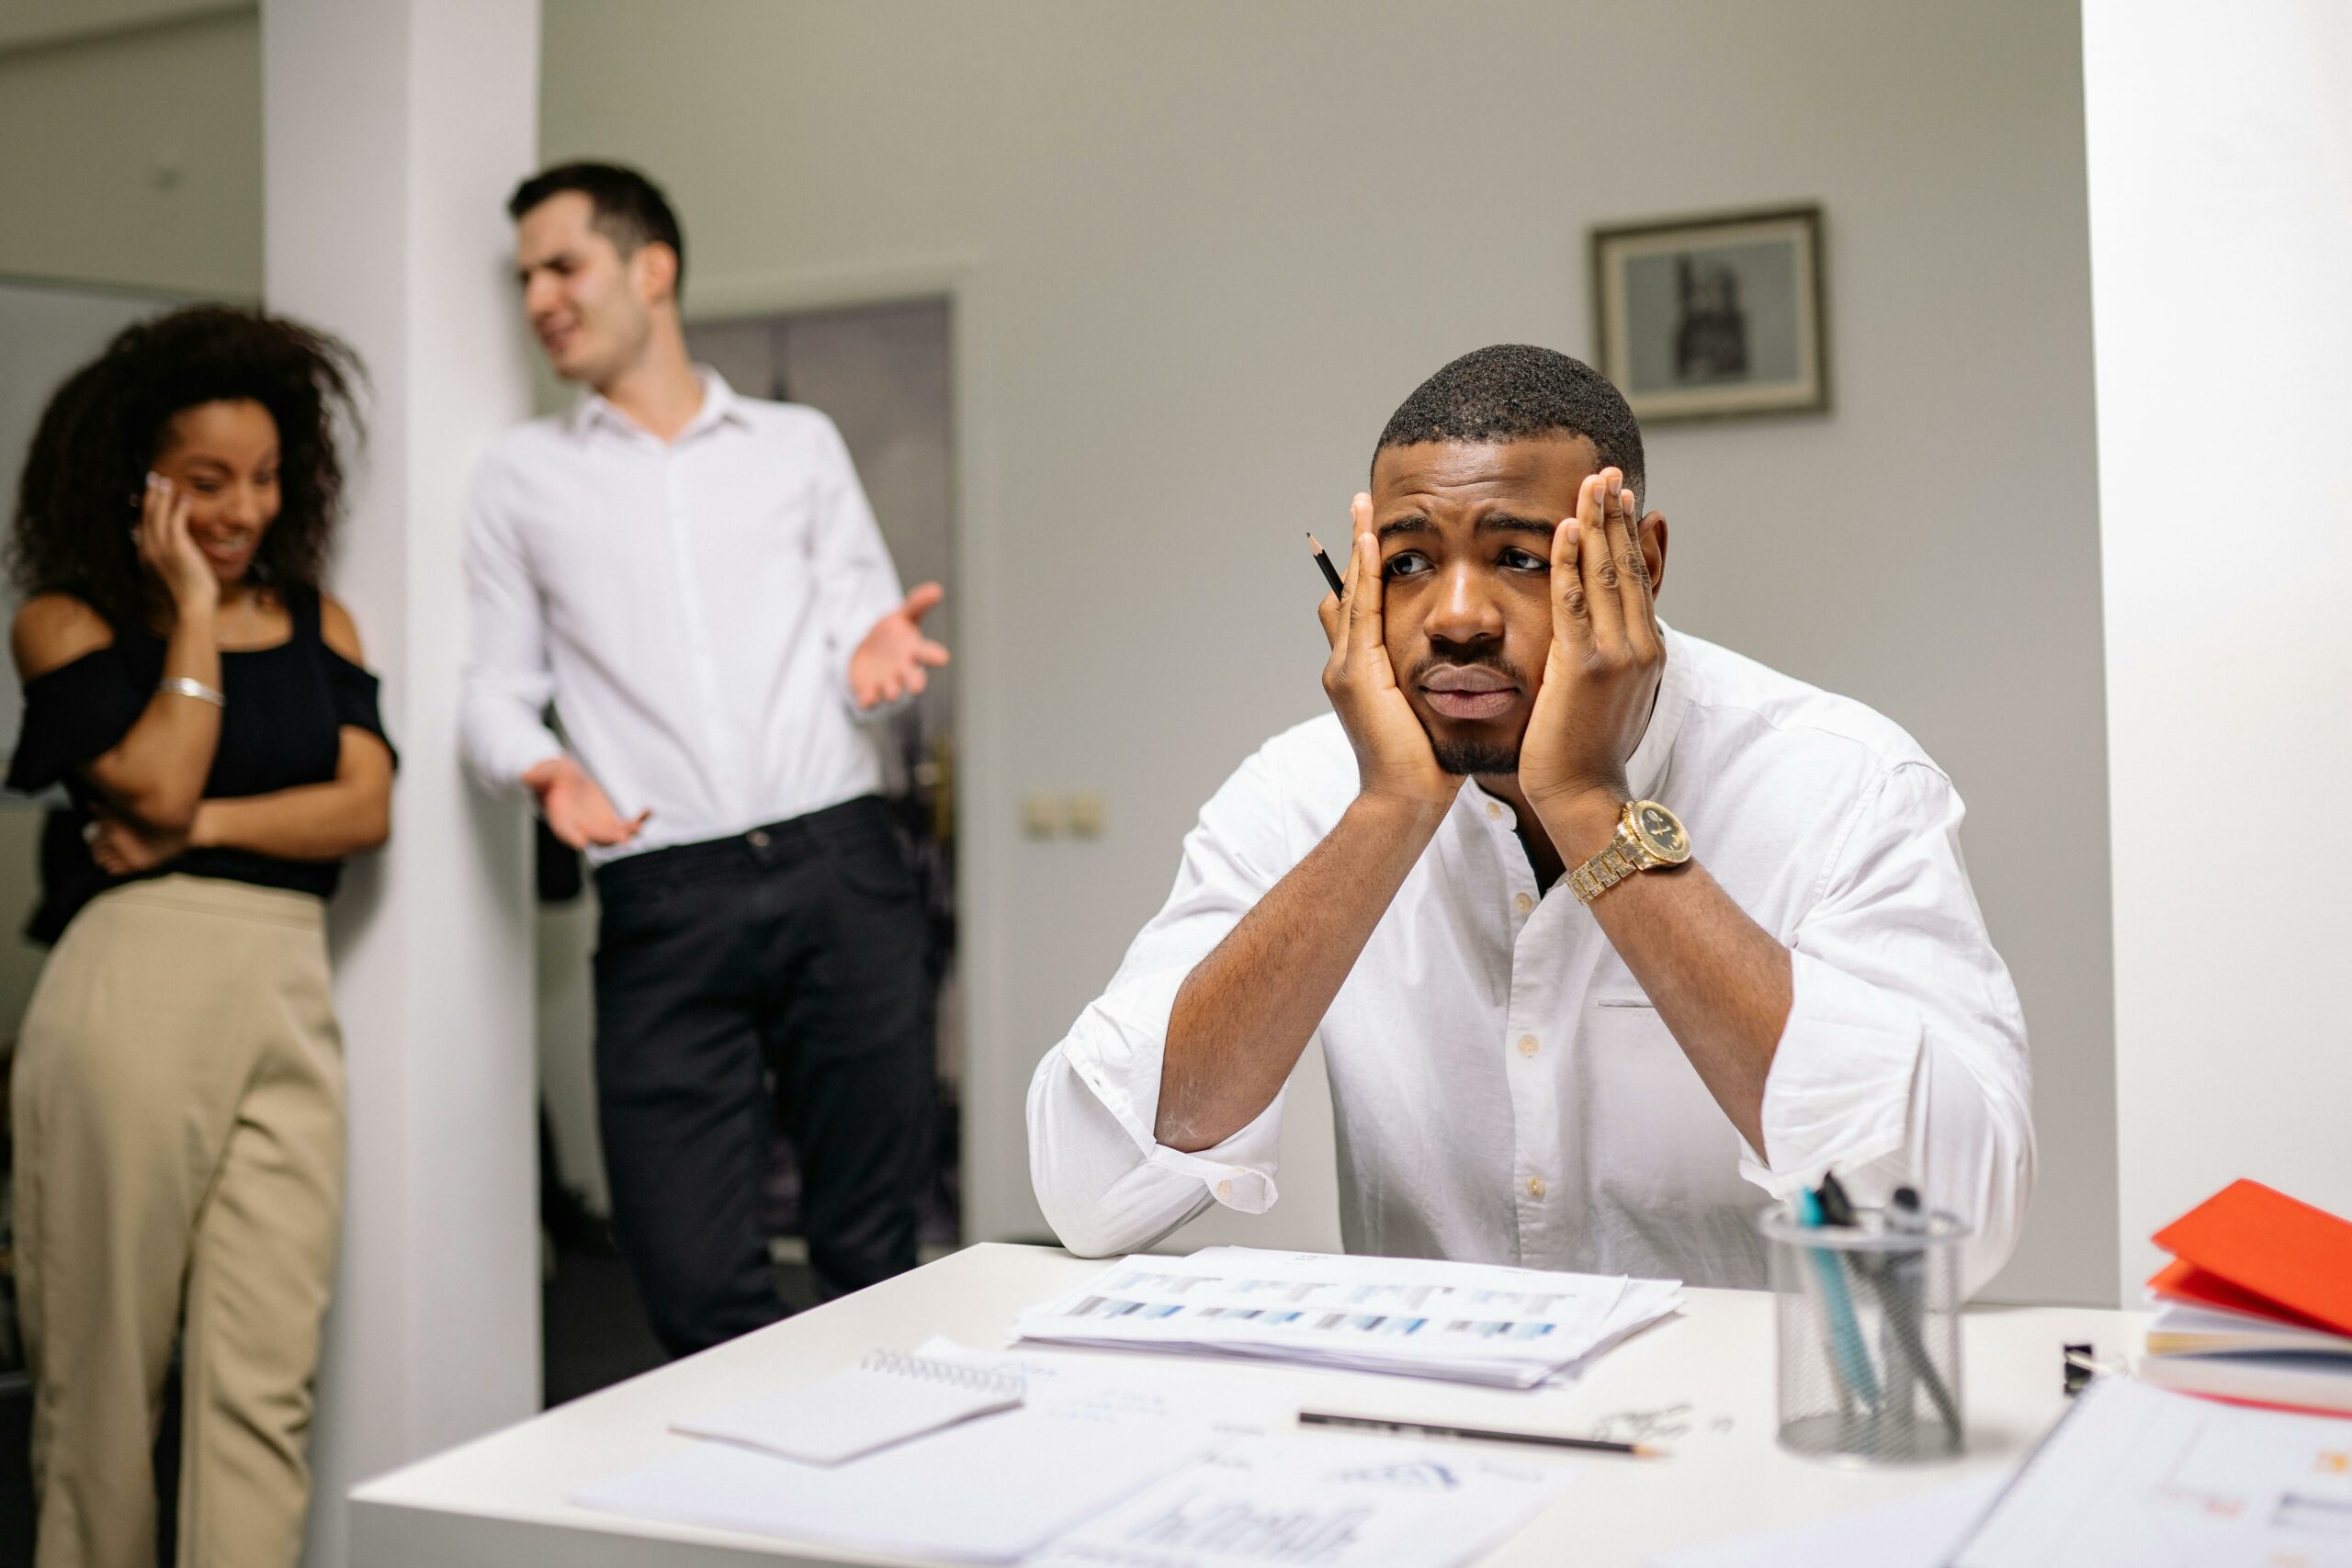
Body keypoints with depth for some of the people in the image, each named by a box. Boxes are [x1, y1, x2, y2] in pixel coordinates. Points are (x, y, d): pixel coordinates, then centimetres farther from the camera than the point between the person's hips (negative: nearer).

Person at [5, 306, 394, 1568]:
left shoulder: (316, 621, 15)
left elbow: (366, 805, 4)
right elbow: (160, 783, -9)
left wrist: (203, 825, -7)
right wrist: (192, 604, -2)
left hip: (288, 1001, 3)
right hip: (131, 991, -3)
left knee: (263, 1381, -3)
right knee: (106, 1362, 5)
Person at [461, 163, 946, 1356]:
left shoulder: (800, 445, 16)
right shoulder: (520, 477, 16)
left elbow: (863, 624, 13)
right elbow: (496, 689, 13)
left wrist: (878, 650, -11)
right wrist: (543, 771, -9)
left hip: (838, 867, 0)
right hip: (664, 903, 0)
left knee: (872, 1252, 3)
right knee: (698, 1289, -5)